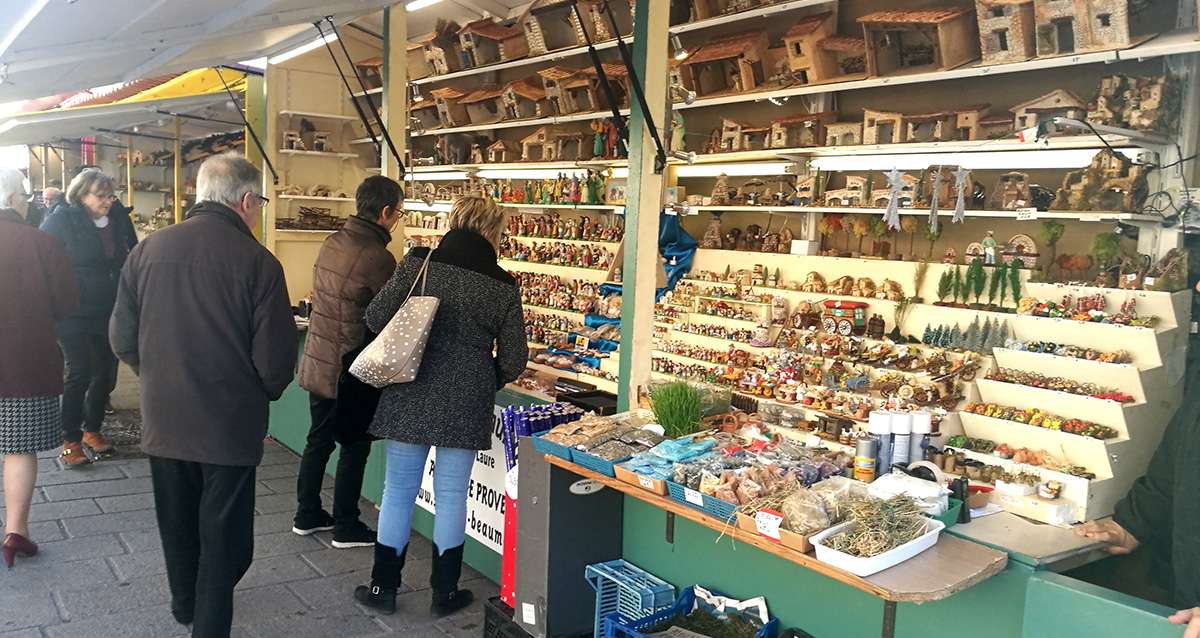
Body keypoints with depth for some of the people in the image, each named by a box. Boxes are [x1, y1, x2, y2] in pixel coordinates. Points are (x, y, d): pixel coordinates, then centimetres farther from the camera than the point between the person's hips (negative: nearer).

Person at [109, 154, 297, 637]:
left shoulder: (148, 249, -5)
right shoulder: (257, 262, -17)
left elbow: (123, 338, 1)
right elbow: (275, 359, -15)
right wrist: (262, 393, 6)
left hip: (163, 418, 5)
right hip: (229, 424, -5)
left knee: (177, 521, 23)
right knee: (223, 534, 10)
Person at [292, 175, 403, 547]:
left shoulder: (332, 243, 4)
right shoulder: (377, 257, -21)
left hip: (317, 362, 8)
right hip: (350, 372, -8)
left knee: (319, 440, 18)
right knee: (355, 447, 6)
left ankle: (307, 515, 30)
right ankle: (346, 528, 16)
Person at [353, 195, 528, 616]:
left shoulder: (418, 262, -4)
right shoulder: (503, 286, -3)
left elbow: (376, 318, -5)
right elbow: (512, 362, 0)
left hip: (410, 395, 1)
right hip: (466, 405, 0)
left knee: (399, 487, 12)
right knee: (451, 493, 11)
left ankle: (383, 587, 24)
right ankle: (444, 592, 23)